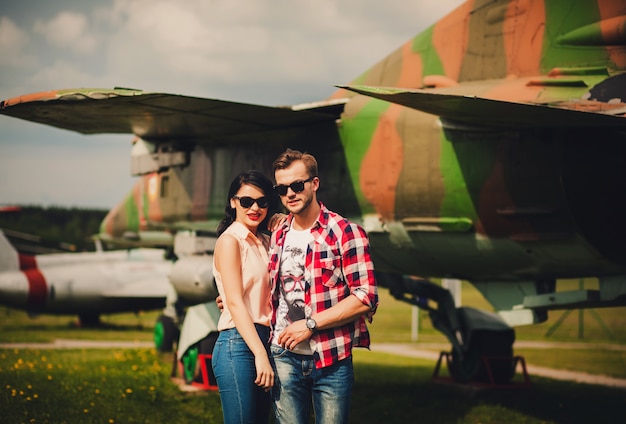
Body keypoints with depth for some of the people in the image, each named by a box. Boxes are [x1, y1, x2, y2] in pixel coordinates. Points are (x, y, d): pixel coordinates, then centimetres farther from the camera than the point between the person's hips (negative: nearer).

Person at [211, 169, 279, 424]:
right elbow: (234, 302, -14)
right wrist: (260, 354, -21)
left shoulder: (263, 242, 17)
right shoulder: (230, 240, -6)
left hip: (261, 341, 8)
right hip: (238, 344, -8)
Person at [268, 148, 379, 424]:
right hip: (285, 357, 4)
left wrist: (311, 324, -15)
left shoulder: (345, 233, -7)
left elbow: (366, 298, -13)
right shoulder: (278, 235, 11)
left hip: (331, 360, -4)